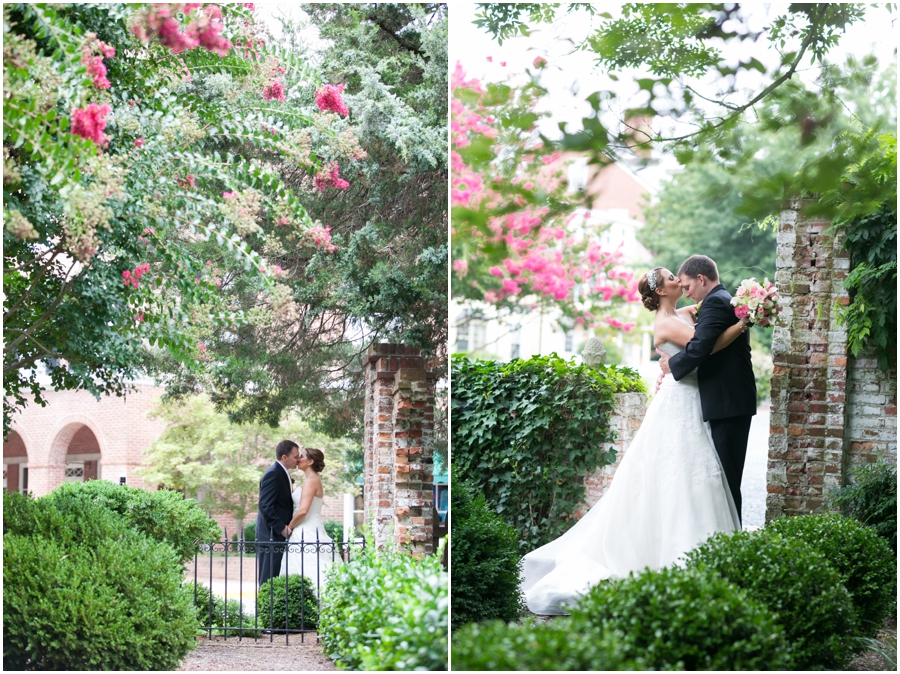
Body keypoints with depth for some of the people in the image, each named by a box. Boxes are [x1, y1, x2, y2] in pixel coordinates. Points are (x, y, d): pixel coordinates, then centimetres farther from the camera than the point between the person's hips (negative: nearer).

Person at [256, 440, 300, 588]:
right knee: (268, 580, -9)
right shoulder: (273, 474, -13)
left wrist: (287, 527, 12)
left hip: (280, 536, 10)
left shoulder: (282, 474, 18)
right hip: (271, 537, -10)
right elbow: (265, 506, -20)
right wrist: (282, 529, -19)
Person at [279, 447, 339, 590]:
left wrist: (289, 527, -9)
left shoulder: (311, 481, -12)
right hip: (310, 532, 10)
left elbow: (303, 510, -20)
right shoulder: (313, 479, 17)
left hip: (307, 534, -10)